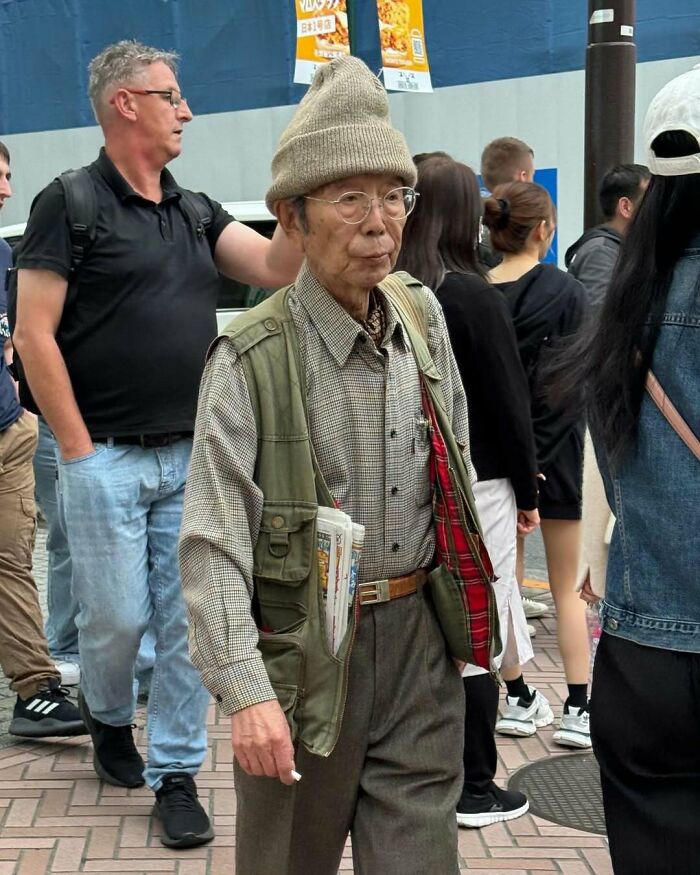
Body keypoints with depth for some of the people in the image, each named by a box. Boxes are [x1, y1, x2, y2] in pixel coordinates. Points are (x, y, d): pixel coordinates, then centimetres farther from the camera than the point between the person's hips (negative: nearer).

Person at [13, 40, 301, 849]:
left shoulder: (194, 211, 13)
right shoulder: (71, 203, -6)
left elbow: (274, 267, 0)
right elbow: (33, 336, -10)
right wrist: (78, 451, -11)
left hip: (190, 458, 5)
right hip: (106, 461, -5)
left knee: (188, 621, 5)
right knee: (118, 616, 4)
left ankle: (176, 775, 17)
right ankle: (106, 716, 35)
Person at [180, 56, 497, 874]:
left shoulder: (423, 316, 4)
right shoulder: (251, 359, -14)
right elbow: (214, 541, -19)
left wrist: (484, 607, 15)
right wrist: (246, 691, -28)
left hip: (419, 638, 4)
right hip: (303, 645, -4)